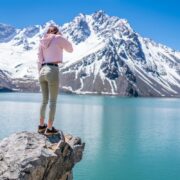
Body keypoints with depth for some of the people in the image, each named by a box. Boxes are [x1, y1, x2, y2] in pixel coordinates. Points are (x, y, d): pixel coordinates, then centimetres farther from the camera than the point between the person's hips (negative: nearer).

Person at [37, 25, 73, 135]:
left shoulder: (42, 41, 16)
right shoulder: (58, 38, 1)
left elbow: (40, 60, 14)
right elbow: (70, 49, 14)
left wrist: (40, 73, 17)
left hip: (43, 71, 6)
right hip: (53, 71, -6)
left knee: (44, 100, 16)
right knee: (53, 101, 0)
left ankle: (41, 126, 21)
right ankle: (49, 128, 2)